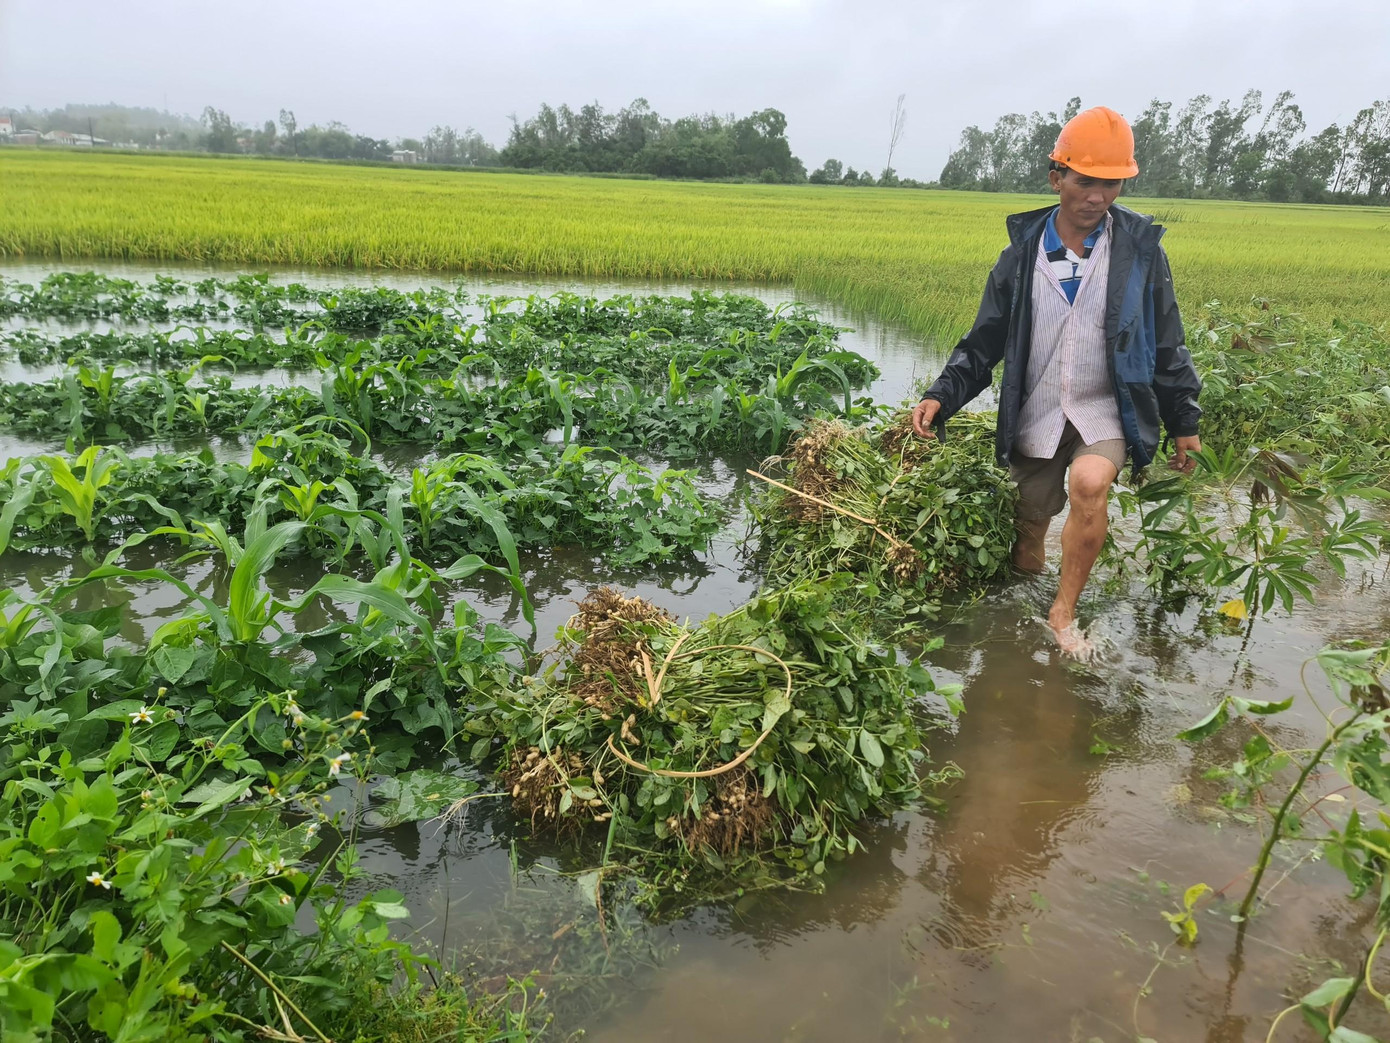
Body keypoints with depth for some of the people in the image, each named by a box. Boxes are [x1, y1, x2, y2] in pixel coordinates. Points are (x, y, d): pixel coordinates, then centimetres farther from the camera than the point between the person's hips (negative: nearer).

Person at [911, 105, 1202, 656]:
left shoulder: (1140, 250, -1)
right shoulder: (1023, 254, 0)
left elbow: (1166, 346, 6)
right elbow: (984, 342, 3)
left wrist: (1184, 422, 8)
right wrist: (941, 396, -11)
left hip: (1107, 412, -2)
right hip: (1037, 415, 2)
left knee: (1090, 482, -33)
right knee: (1028, 535, 8)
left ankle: (1064, 612, -14)